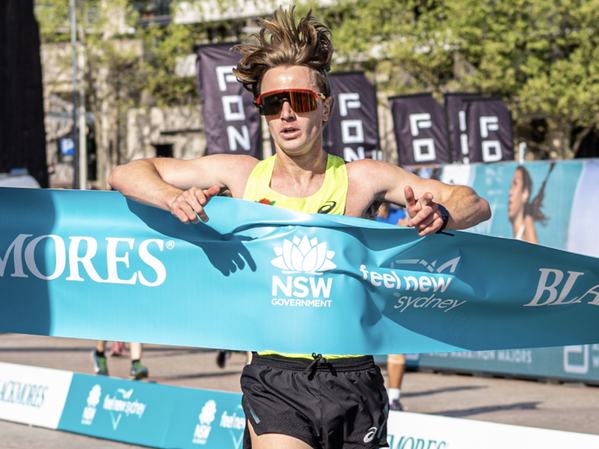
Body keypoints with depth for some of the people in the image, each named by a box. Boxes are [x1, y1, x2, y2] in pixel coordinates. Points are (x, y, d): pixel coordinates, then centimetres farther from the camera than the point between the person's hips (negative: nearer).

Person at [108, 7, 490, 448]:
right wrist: (175, 198, -13)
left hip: (355, 382, 1)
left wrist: (439, 214, -17)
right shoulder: (240, 175, 4)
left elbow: (475, 204, 6)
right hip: (275, 383, -1)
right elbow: (126, 175, 8)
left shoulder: (361, 179, 2)